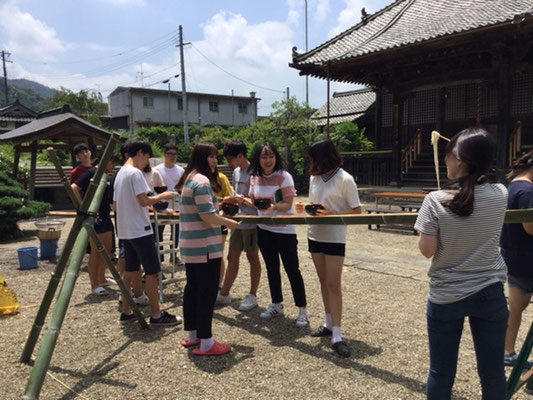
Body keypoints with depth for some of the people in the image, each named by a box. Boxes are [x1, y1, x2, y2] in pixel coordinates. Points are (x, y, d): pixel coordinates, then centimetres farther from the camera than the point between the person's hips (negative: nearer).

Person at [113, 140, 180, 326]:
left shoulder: (120, 173, 14)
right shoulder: (135, 173, -14)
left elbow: (115, 204, 18)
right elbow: (143, 201, -22)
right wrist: (161, 196, -6)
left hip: (125, 231, 10)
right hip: (140, 230, -10)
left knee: (130, 271, 15)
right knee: (152, 272, -3)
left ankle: (126, 311, 22)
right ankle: (156, 315, 3)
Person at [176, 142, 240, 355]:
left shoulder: (189, 179, 15)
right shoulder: (202, 181, -17)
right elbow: (208, 216, -21)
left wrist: (218, 211, 21)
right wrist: (230, 223, -7)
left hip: (190, 246, 10)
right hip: (205, 247, -10)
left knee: (192, 288, 16)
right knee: (207, 292, -3)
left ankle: (192, 335, 27)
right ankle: (205, 343, 5)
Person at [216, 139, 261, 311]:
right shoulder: (236, 172, 11)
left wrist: (242, 199, -22)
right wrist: (228, 199, 2)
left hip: (251, 222, -8)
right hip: (238, 221, 8)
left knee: (252, 257, 5)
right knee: (232, 256, 12)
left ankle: (252, 296, 18)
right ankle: (224, 293, 23)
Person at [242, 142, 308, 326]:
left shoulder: (284, 177, -13)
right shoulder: (255, 178, 3)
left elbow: (287, 204, -16)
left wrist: (273, 206, -34)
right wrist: (242, 200, -8)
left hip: (284, 230, -5)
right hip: (264, 229, 6)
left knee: (292, 270, 0)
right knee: (271, 268, 16)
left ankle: (302, 310, 12)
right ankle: (276, 305, 32)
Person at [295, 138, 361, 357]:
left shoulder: (345, 179, -12)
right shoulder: (314, 177, 6)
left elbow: (356, 211, -10)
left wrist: (332, 214, -23)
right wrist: (304, 207, -5)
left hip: (334, 237, -6)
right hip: (315, 235, 6)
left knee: (333, 284, -6)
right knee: (323, 282, 13)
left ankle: (336, 336, -1)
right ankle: (329, 323, 26)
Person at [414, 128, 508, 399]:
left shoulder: (436, 200, -17)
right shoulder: (500, 195, -7)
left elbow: (426, 251, -12)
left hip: (446, 296, -2)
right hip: (490, 294, 3)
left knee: (441, 371, 13)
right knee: (492, 372, 16)